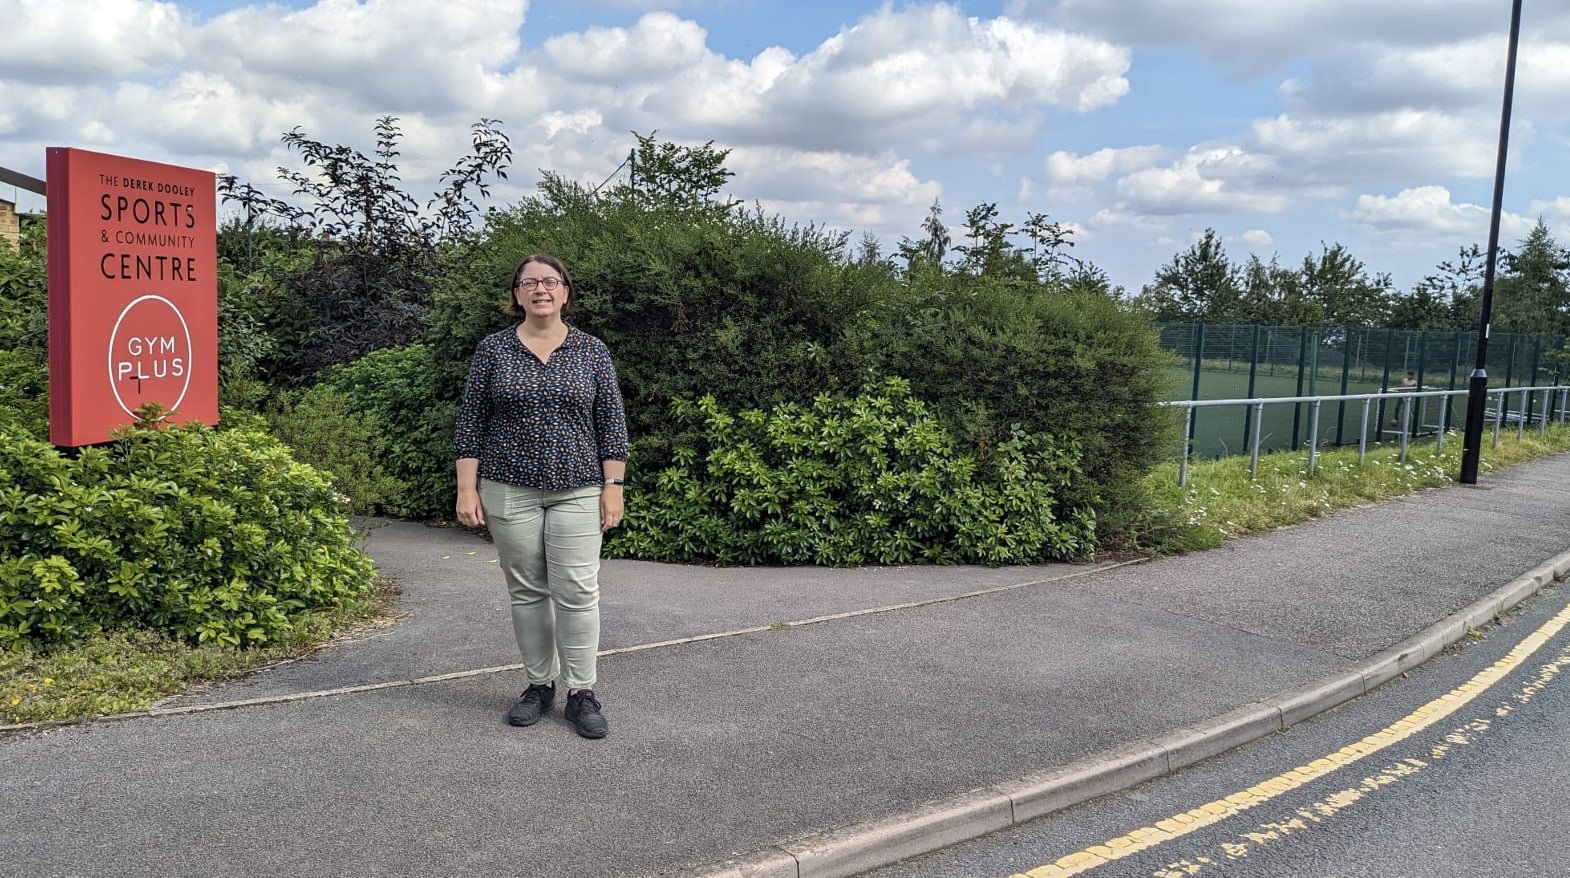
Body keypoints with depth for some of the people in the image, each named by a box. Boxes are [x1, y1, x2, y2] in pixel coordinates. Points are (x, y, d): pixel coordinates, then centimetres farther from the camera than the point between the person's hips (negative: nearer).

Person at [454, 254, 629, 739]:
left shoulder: (593, 351, 4)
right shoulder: (492, 349, 4)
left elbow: (611, 424, 3)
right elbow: (470, 423, 3)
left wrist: (613, 487, -3)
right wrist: (467, 488, -3)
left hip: (577, 491, -1)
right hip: (510, 490, 1)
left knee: (577, 591, -4)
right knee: (526, 591, 7)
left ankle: (581, 692, 5)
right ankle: (539, 684, 19)